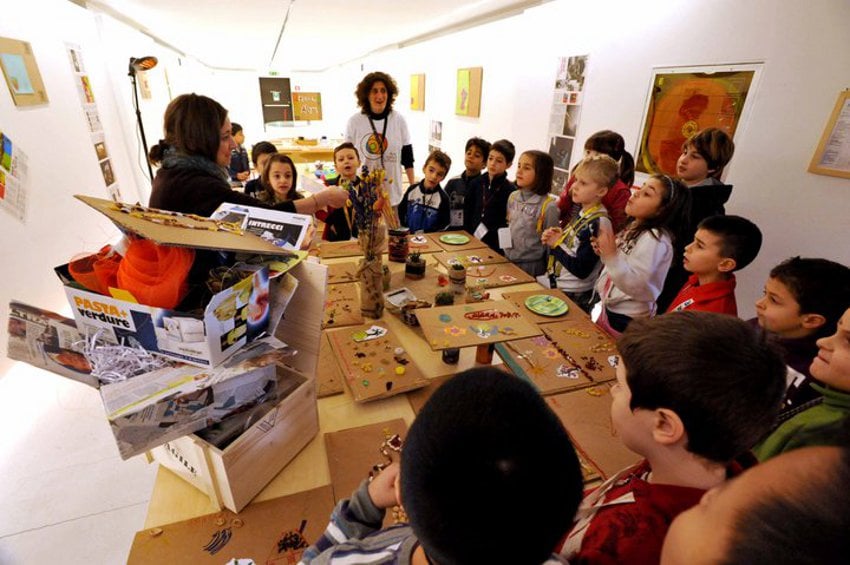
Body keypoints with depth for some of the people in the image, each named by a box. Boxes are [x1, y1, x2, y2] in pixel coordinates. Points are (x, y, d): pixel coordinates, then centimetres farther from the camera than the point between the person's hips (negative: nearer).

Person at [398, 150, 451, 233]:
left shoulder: (443, 198, -5)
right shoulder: (412, 189, 3)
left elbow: (444, 225, -4)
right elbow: (401, 212, 13)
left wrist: (424, 234, -11)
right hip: (408, 236, 2)